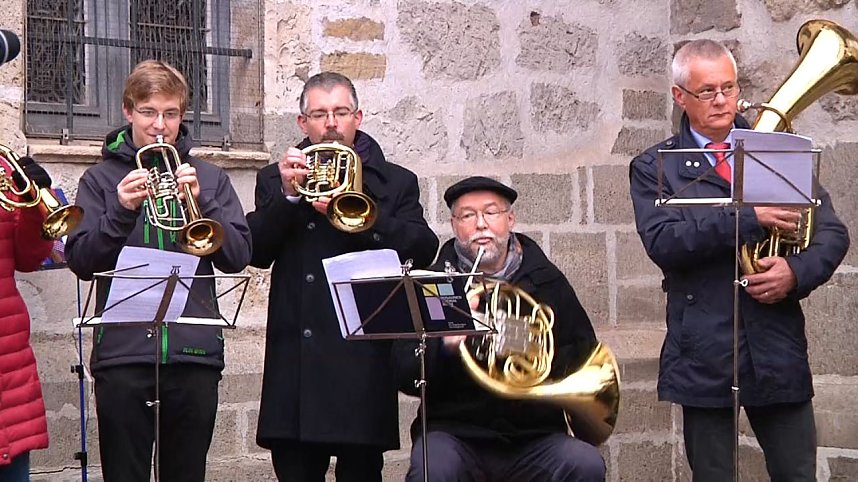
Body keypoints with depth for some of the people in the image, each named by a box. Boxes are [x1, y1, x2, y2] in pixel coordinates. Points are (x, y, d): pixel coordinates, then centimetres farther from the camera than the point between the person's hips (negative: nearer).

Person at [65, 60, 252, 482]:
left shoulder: (209, 178, 12)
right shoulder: (101, 179, 8)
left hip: (194, 352, 1)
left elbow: (237, 257, 2)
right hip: (123, 353, -1)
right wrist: (121, 211, -16)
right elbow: (81, 261, -2)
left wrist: (201, 201, -11)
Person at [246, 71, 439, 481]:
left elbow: (424, 250, -5)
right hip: (296, 358, 1)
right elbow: (256, 252, 3)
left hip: (364, 356, -1)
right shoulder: (275, 179, 17)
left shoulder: (394, 183, 12)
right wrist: (288, 195, -11)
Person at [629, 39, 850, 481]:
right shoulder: (654, 168, 5)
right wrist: (748, 218, -20)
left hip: (779, 350, 2)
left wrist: (796, 272, -12)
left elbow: (832, 234, 8)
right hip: (705, 357, -2)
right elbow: (662, 242, -13)